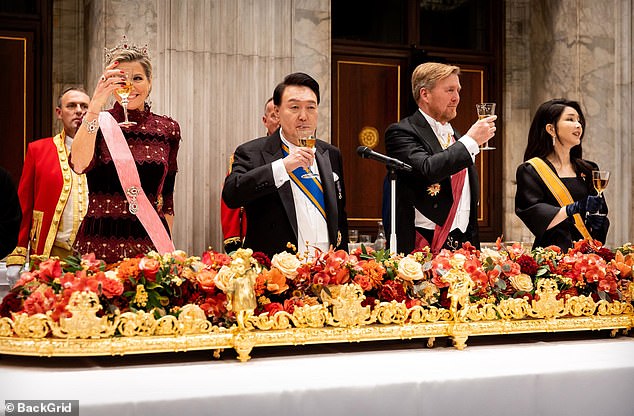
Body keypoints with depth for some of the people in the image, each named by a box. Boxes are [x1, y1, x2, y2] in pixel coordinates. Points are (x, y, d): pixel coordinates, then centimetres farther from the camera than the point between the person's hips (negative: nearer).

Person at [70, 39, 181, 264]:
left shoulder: (167, 129, 9)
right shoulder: (97, 123, 1)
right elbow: (80, 165, -21)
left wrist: (168, 247, 13)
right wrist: (94, 107, -28)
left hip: (150, 242, 2)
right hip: (100, 241, -2)